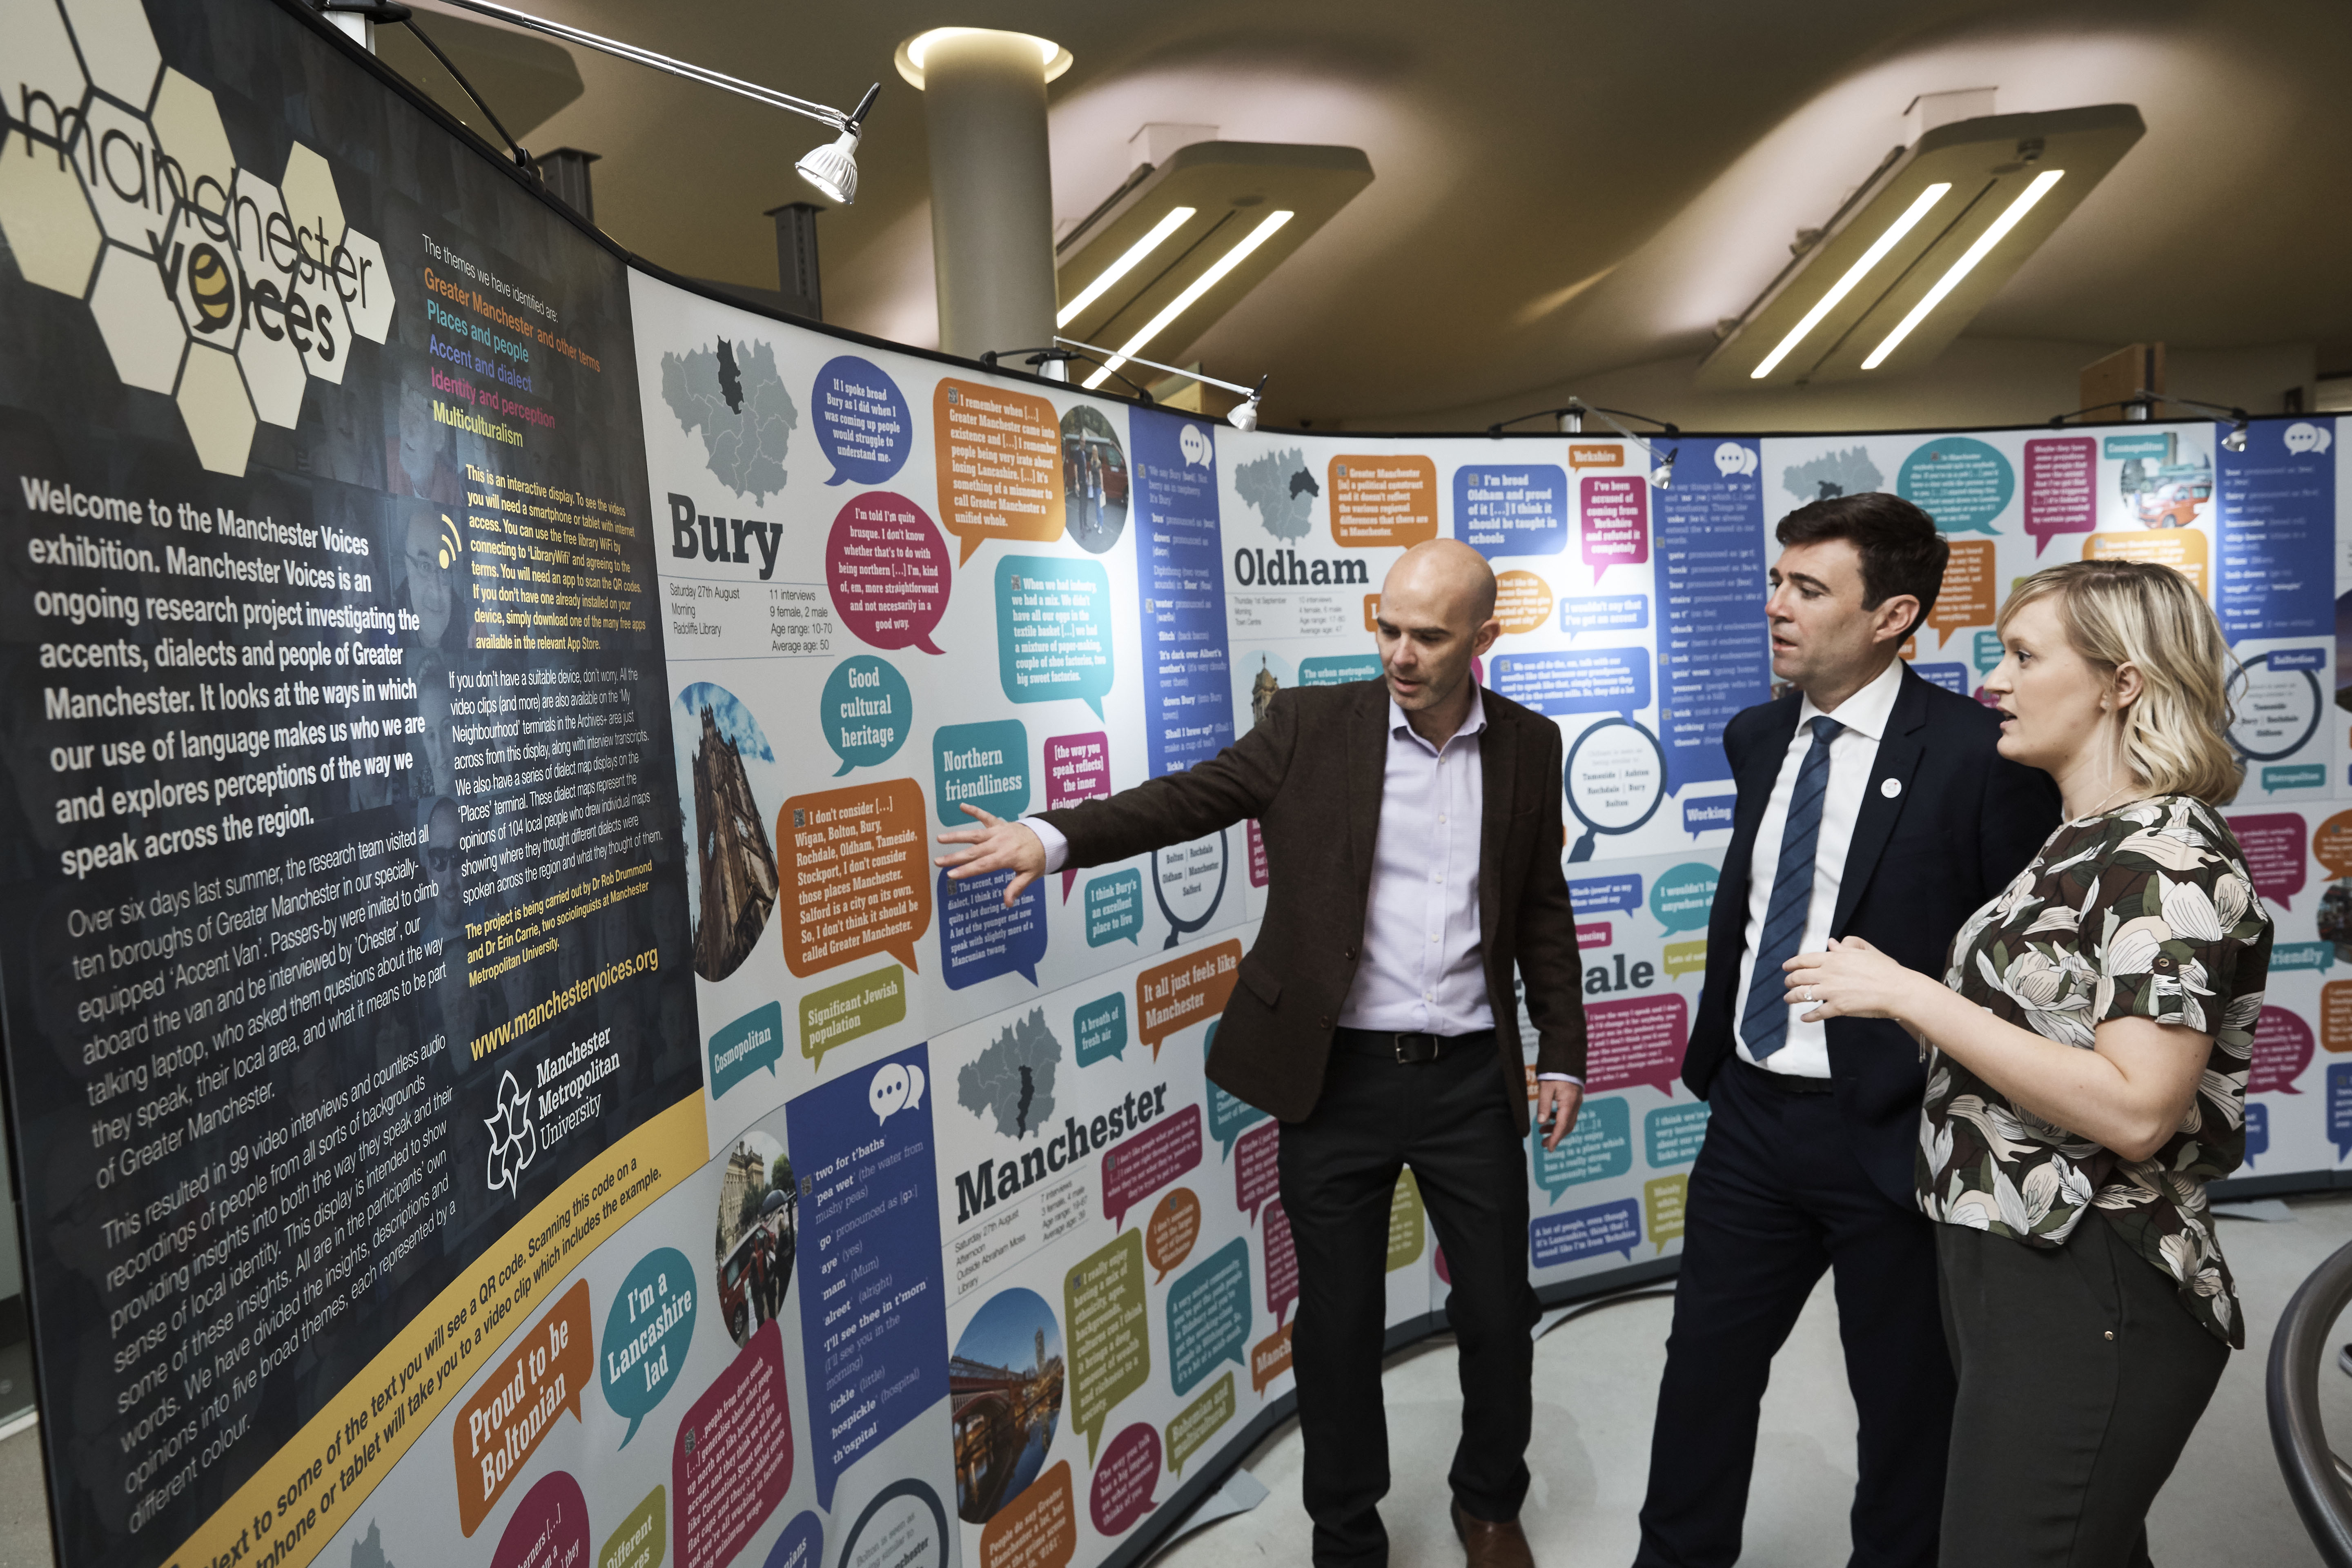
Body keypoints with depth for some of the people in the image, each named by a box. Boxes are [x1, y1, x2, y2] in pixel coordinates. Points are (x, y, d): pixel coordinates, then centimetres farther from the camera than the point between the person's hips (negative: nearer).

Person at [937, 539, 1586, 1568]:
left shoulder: (1528, 746, 2)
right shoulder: (1314, 724, -4)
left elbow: (1542, 911, 9)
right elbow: (1193, 795, -8)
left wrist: (1563, 1054, 7)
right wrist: (1056, 836, -22)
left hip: (1472, 1078, 2)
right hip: (1338, 1077, -1)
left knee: (1499, 1314, 14)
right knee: (1338, 1326, 10)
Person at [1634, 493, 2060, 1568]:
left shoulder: (1980, 753, -16)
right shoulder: (1758, 738, 5)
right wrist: (1713, 1052, 13)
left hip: (1890, 1133, -6)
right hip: (1752, 1111, 6)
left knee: (1906, 1402, 16)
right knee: (1705, 1366, 19)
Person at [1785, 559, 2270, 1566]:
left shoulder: (2172, 859, -16)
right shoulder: (2082, 844, 12)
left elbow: (2133, 1110, -26)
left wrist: (1908, 994, -23)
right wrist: (1886, 993, 6)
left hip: (2089, 1295, -9)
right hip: (2002, 1262, 9)